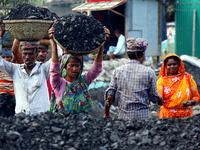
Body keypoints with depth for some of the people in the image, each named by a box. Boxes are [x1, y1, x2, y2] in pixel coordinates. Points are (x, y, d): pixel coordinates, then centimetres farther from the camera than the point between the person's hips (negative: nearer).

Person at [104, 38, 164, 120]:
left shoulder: (117, 71, 3)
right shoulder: (148, 72, -1)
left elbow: (109, 96, 2)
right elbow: (154, 97, 2)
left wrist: (106, 113, 14)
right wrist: (161, 101, 24)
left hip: (123, 116, 2)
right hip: (143, 116, -2)